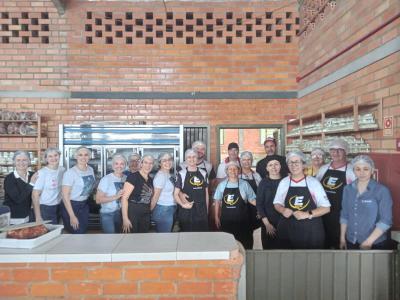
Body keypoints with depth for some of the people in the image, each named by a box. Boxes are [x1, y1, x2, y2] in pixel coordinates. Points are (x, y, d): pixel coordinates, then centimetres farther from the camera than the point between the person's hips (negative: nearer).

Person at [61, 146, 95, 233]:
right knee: (77, 232, 0)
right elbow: (65, 196, -18)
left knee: (84, 231, 12)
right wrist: (72, 216, -20)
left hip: (84, 205, 6)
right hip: (71, 206, -6)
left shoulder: (91, 169, 1)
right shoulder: (70, 173, -18)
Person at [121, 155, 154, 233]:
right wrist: (125, 218, -19)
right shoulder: (133, 176, -11)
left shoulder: (150, 180, 10)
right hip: (132, 213, -6)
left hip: (146, 215, 7)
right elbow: (124, 198, -15)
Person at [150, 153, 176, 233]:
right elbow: (156, 196, -15)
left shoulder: (169, 175, 10)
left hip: (169, 209, 9)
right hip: (163, 210, -9)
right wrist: (150, 211, -9)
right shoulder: (161, 175, -17)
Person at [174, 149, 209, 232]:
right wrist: (182, 204, -21)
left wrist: (207, 210, 12)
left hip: (202, 211, 3)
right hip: (186, 211, -3)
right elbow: (175, 194, -4)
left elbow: (206, 193, 14)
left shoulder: (203, 173, 8)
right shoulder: (181, 174, -2)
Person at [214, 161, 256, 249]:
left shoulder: (244, 184, 2)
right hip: (226, 220, 1)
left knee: (243, 244, 2)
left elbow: (252, 200, 5)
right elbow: (217, 201, 10)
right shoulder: (222, 185, 5)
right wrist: (216, 217, 5)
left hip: (241, 220, -1)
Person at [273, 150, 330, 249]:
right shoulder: (283, 182, 4)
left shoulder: (313, 182, -3)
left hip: (311, 231, -1)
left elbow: (326, 208, -2)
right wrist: (283, 210, -7)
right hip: (288, 230, 1)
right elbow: (277, 203, 15)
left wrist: (308, 214, -16)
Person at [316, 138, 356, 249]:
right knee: (324, 244, 17)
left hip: (341, 216, -4)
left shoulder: (352, 170, -8)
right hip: (323, 215, 4)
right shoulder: (323, 169, 7)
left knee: (340, 245, 7)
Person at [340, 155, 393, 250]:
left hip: (376, 244, -3)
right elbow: (344, 215, 6)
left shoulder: (382, 190, -11)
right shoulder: (348, 189, 1)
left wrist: (369, 242, -16)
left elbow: (386, 220, -13)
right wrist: (342, 237, 4)